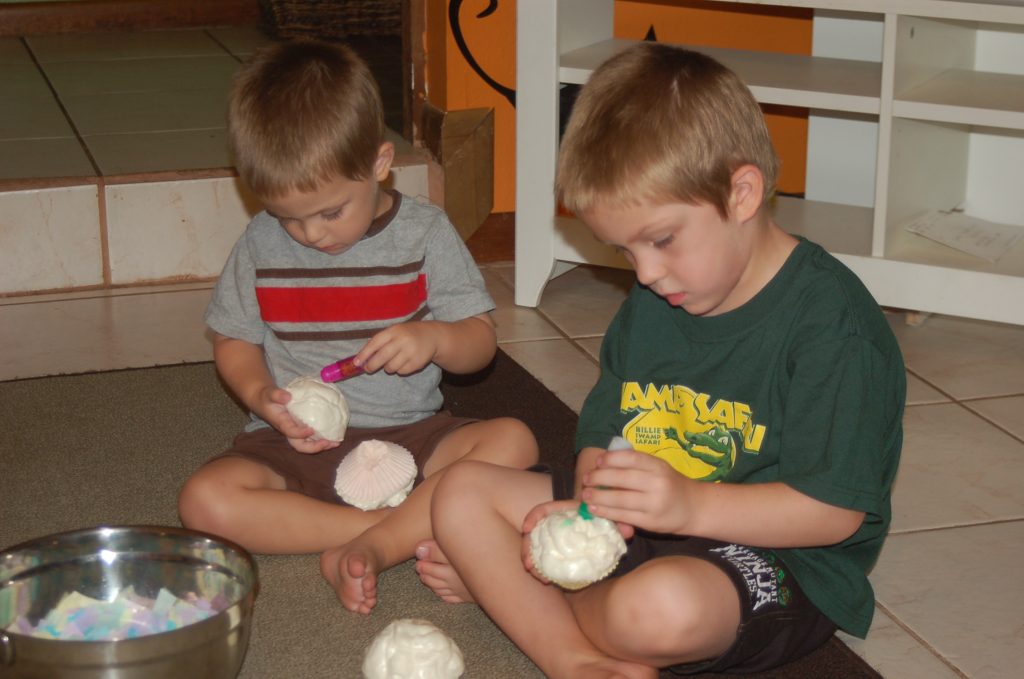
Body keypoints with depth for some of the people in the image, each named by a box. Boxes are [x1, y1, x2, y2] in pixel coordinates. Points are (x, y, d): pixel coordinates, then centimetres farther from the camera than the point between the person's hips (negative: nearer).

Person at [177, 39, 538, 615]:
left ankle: (371, 547, -30)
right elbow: (234, 341, 10)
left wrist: (434, 338, -24)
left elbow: (481, 343, -1)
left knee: (515, 442, -26)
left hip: (409, 434, -1)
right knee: (205, 501, -27)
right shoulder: (263, 244, -1)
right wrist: (262, 395, -12)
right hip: (299, 443, 1)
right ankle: (417, 529, -25)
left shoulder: (425, 233, -4)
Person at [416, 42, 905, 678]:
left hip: (779, 561, -7)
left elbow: (836, 511, -21)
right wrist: (588, 499, -14)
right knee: (462, 490, 1)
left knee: (659, 606, -39)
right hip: (633, 527, 8)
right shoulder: (650, 303, 7)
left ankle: (505, 583, -4)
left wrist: (691, 504, -31)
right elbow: (601, 435, 9)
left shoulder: (831, 321, -18)